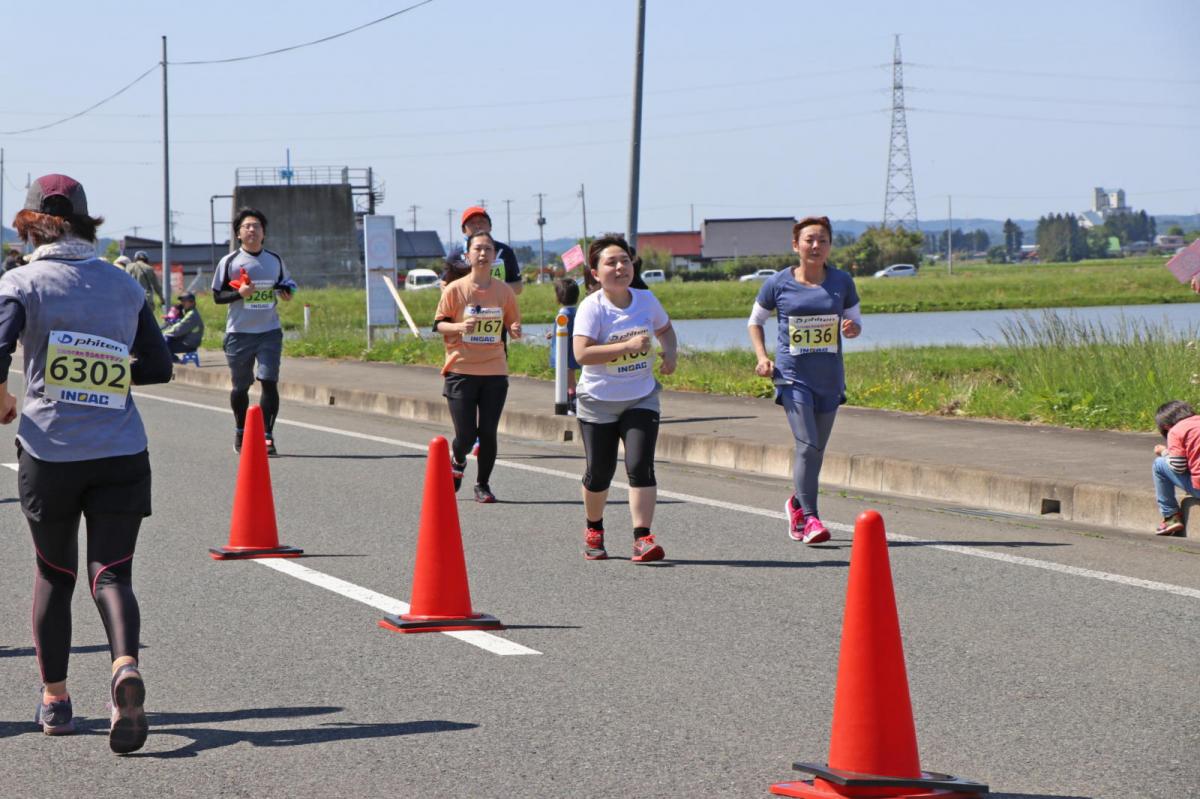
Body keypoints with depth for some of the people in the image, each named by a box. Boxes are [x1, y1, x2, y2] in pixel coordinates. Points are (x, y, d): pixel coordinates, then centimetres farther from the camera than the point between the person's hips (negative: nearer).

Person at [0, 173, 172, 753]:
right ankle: (125, 666, -29)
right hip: (120, 454, 1)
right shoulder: (125, 287, 6)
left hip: (48, 453, -1)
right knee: (111, 573, 0)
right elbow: (159, 367, 11)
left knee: (53, 573, 17)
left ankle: (54, 699, 23)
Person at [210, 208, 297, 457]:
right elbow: (217, 296, 0)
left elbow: (286, 285, 22)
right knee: (240, 386, 10)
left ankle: (267, 436, -11)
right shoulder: (229, 262, -1)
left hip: (269, 331, 1)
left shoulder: (276, 261, 8)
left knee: (269, 381, -12)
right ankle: (241, 432, 32)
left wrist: (287, 292, -2)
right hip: (239, 333, -1)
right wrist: (239, 293, -17)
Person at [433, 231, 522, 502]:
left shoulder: (504, 291, 4)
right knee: (466, 434, -6)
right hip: (461, 370, -2)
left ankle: (483, 485, 18)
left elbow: (513, 324, 14)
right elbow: (438, 324, 0)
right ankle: (457, 460, 28)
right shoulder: (455, 289, -3)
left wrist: (515, 331, -9)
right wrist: (459, 326, -20)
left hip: (495, 371, 2)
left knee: (488, 433, -1)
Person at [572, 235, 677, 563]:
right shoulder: (592, 307, -14)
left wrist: (670, 351, 0)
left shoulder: (646, 300, 0)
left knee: (640, 467, -14)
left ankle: (643, 538, -15)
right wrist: (627, 346, -30)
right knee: (599, 472, 7)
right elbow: (581, 353, -26)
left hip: (641, 398, 2)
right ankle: (594, 529, 34)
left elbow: (665, 328, 21)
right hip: (598, 401, -2)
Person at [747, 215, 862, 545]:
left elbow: (856, 321, 11)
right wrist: (762, 357, -4)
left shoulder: (842, 282, 2)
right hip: (792, 376, -3)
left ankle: (797, 503, 36)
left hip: (829, 378, 3)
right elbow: (755, 321, 11)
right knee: (807, 444, -16)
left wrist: (851, 328, -13)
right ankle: (810, 518, -13)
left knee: (816, 450, 11)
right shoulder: (778, 284, -3)